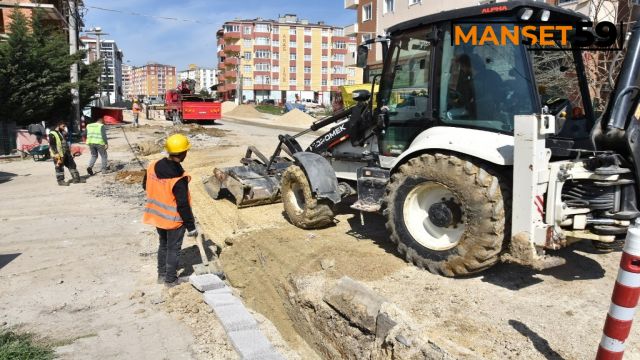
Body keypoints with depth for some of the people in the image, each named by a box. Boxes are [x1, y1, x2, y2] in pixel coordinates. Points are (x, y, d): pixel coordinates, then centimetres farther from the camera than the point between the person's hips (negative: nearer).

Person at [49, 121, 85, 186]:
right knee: (59, 168, 0)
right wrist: (57, 155, -22)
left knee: (72, 165, 9)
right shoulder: (52, 134, -13)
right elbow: (52, 146, -18)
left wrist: (69, 152, 20)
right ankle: (60, 181, 10)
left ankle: (76, 178, 15)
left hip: (65, 153, 9)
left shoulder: (62, 132, 15)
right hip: (59, 155, -9)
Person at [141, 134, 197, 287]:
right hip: (174, 220, -6)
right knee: (173, 249, 11)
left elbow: (145, 186, 8)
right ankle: (170, 280, 24)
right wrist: (191, 226, -14)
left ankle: (162, 274, 37)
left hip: (157, 216, 7)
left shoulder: (153, 166, -8)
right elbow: (183, 205, -24)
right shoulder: (179, 178, -29)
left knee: (163, 244, 24)